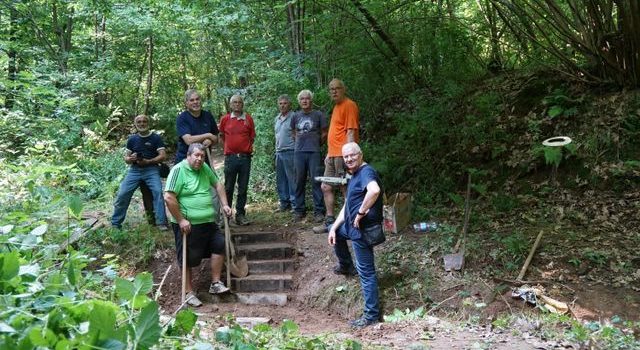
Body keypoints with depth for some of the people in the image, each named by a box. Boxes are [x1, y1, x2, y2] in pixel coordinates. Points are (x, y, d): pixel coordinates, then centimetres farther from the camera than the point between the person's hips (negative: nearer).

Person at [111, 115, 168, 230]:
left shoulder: (156, 138, 3)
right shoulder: (132, 139, 12)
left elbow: (163, 155, -5)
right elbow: (126, 158, 15)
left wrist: (147, 161, -18)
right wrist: (130, 159, -10)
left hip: (151, 169, -3)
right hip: (135, 169, 3)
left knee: (158, 191, -25)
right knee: (122, 194, -10)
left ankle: (161, 223, -21)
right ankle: (115, 223, 2)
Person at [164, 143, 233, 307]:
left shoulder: (205, 168, 7)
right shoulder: (179, 170, -15)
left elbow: (218, 184, 22)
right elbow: (169, 197, -21)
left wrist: (224, 205, 12)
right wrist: (181, 220, -19)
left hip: (209, 222, 7)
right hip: (188, 225, -7)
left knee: (219, 245, 5)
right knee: (188, 259, 2)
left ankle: (215, 284, 16)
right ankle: (189, 293, 15)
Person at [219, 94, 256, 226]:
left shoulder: (248, 119, 5)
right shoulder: (225, 119, 4)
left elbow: (252, 137, 12)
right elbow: (221, 135, 16)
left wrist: (248, 148, 5)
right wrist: (229, 147, 12)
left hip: (245, 157, 1)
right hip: (230, 157, -1)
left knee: (243, 188, 5)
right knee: (228, 188, 3)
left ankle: (240, 215, 13)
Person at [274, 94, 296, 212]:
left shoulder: (293, 117, -8)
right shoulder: (277, 118, 16)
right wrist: (277, 147, 17)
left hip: (289, 152, -8)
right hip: (279, 152, 8)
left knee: (292, 179, -6)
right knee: (280, 180, 12)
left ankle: (294, 203, 0)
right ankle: (284, 203, 21)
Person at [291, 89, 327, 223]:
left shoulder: (318, 115, 2)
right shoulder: (295, 116, 11)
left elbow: (324, 133, 8)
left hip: (314, 153, -3)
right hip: (299, 153, 3)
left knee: (316, 181, -6)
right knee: (299, 182, 7)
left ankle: (319, 211, -2)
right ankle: (299, 210, 15)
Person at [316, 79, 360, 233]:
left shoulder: (349, 105, -9)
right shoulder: (337, 107, 20)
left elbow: (351, 132, -17)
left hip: (342, 155, -10)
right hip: (333, 155, 10)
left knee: (345, 189, -5)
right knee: (326, 187, 13)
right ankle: (330, 222, 21)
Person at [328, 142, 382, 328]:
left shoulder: (366, 172, -17)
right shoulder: (354, 176, 15)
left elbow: (375, 190, -40)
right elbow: (347, 206, 19)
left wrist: (361, 213, -29)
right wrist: (334, 228, 12)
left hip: (363, 229, -10)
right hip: (352, 226, 10)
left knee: (366, 271, -4)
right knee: (334, 230, 34)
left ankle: (372, 314, 4)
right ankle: (346, 265, 47)